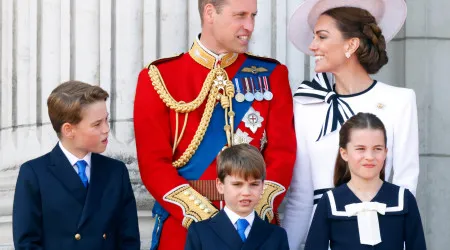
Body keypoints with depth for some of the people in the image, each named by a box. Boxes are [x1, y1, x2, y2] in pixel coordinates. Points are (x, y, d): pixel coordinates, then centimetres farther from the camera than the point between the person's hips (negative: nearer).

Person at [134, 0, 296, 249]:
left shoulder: (271, 75, 6)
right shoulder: (159, 78, 0)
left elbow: (282, 154, -1)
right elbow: (153, 162, -6)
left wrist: (257, 213, -16)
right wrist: (204, 217, -17)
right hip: (183, 227, -2)